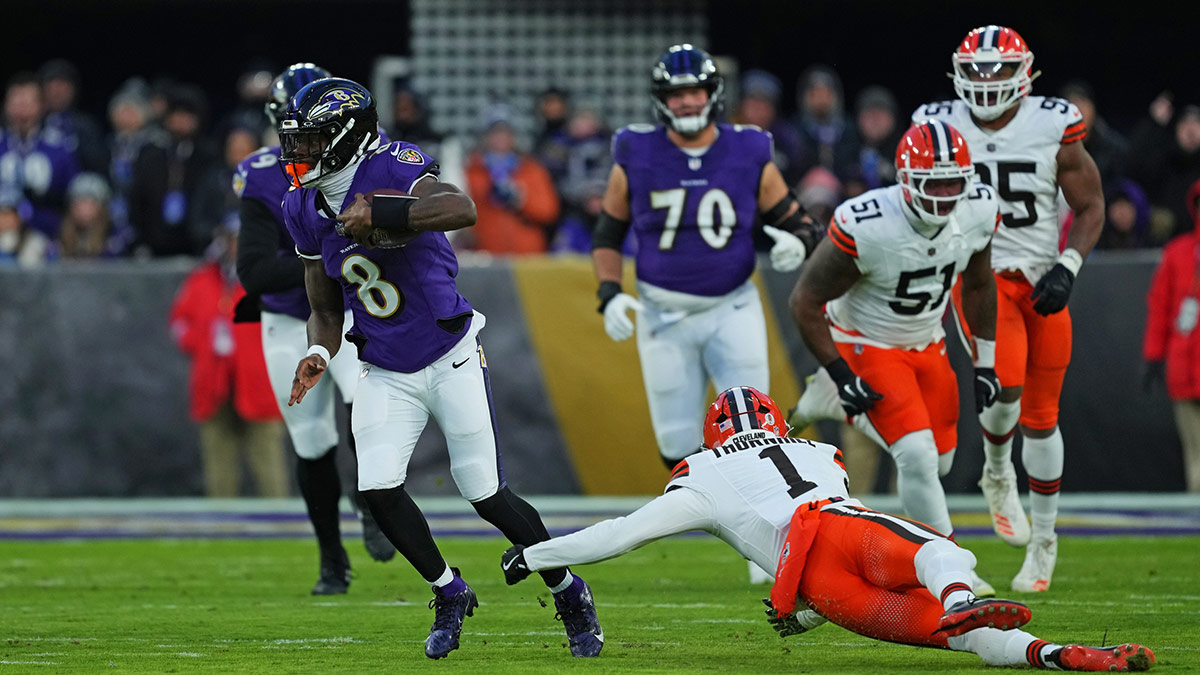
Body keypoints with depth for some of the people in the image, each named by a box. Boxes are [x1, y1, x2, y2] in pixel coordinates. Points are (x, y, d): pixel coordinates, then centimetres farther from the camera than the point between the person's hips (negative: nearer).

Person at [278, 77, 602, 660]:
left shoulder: (393, 170, -21)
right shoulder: (305, 208, -1)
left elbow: (462, 209, -42)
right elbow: (325, 308, 9)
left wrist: (380, 214, -47)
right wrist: (320, 355, -11)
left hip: (451, 360, -5)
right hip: (385, 374, 5)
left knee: (487, 495, -4)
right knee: (379, 490, -11)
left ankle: (569, 591, 18)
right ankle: (449, 594, 12)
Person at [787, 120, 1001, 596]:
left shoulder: (980, 211, -16)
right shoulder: (865, 226, -33)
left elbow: (978, 285, 5)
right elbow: (805, 302, -21)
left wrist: (985, 363, 5)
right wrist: (841, 376, -20)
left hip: (926, 342, 6)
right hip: (867, 344, -6)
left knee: (938, 461, 15)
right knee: (918, 458, -18)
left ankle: (833, 402, 36)